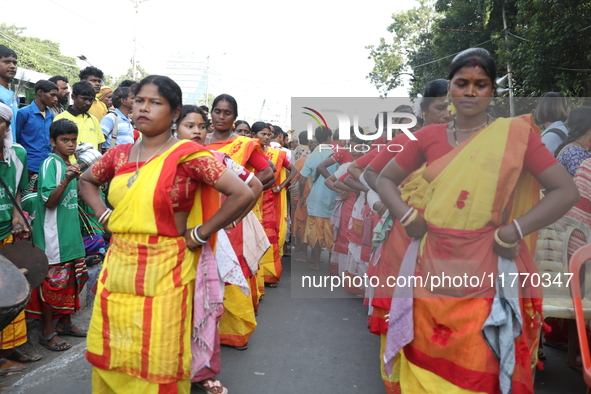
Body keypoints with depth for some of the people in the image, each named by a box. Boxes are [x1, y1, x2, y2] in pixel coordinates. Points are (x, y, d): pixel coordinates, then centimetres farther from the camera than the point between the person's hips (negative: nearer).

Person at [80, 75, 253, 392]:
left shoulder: (188, 155, -11)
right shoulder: (120, 154, 7)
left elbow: (242, 194, -20)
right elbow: (86, 181, 26)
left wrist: (198, 235, -15)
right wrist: (104, 215, 9)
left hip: (163, 273, -5)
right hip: (117, 268, 6)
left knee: (158, 364, 7)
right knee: (111, 358, 18)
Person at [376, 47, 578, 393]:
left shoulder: (515, 133, -4)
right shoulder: (429, 137, 4)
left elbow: (567, 191, -7)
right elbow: (385, 179, 12)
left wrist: (512, 232, -16)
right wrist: (406, 216, -5)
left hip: (488, 272, -2)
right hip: (434, 270, 3)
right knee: (427, 365, 14)